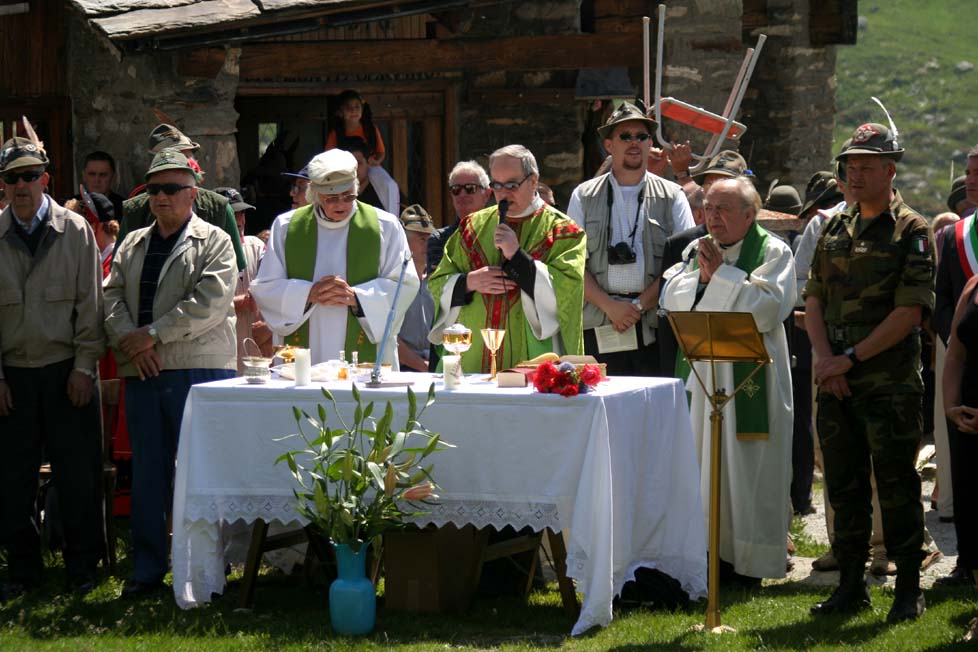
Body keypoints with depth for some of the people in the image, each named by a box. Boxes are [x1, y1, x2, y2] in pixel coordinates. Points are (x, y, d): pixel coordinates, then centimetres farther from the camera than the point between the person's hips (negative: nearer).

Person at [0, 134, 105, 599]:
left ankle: (82, 568, 11)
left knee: (77, 476, 0)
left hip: (67, 371, -1)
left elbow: (90, 304, 1)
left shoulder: (75, 231, 0)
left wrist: (84, 368, -5)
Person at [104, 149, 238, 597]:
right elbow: (112, 297, 12)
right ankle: (147, 568, 9)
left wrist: (153, 334, -12)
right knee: (147, 472, 5)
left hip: (198, 372, -5)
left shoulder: (214, 243, 2)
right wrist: (129, 341, -7)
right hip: (141, 372, 5)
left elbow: (209, 304, -10)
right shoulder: (132, 246, 20)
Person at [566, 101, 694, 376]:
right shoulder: (584, 197, 13)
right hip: (599, 329, 1)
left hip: (655, 328, -1)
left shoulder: (672, 197, 10)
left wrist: (639, 305, -8)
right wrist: (610, 306, -8)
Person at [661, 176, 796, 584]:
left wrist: (722, 272, -16)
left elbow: (769, 309, -17)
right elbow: (671, 298, 4)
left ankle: (747, 558, 5)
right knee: (704, 460, 6)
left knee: (745, 466, -2)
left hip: (749, 377, -5)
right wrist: (702, 277, -12)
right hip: (700, 372, 5)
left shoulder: (773, 252, -5)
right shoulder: (696, 250, 12)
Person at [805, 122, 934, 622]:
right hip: (836, 379, 6)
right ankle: (850, 586, 15)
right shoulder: (834, 229, 14)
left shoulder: (911, 232, -4)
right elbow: (814, 299, 13)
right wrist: (824, 357, -4)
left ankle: (909, 589, 4)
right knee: (844, 484, 8)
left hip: (890, 380, -6)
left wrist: (851, 357, -14)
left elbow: (910, 313, -11)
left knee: (896, 484, -3)